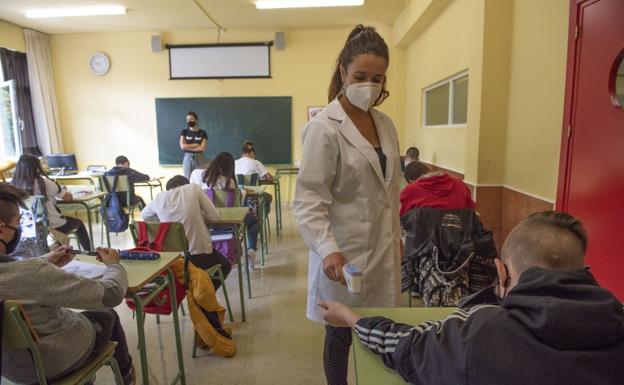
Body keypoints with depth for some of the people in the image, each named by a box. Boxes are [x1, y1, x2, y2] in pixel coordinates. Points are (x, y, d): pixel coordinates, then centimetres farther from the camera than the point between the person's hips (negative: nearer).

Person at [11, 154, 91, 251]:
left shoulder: (14, 186, -10)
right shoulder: (44, 182, -20)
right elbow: (69, 197, -9)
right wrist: (56, 194, 14)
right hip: (54, 227, -4)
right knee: (78, 223, 25)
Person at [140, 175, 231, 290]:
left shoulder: (159, 197, 2)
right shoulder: (194, 188, -5)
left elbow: (143, 216, 21)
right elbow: (214, 217, -6)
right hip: (200, 257, -4)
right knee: (225, 266, 26)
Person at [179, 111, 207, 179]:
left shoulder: (202, 133, 1)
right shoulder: (184, 132, 5)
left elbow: (202, 148, -9)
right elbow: (182, 146, -7)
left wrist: (188, 147, -8)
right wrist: (196, 144, -7)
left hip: (199, 158, -1)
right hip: (187, 158, 1)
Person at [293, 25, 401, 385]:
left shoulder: (385, 124, 7)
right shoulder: (323, 128, -14)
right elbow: (309, 200, -18)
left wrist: (397, 235, 16)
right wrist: (328, 249, -31)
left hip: (383, 248, 6)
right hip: (344, 253, -6)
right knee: (341, 335, 11)